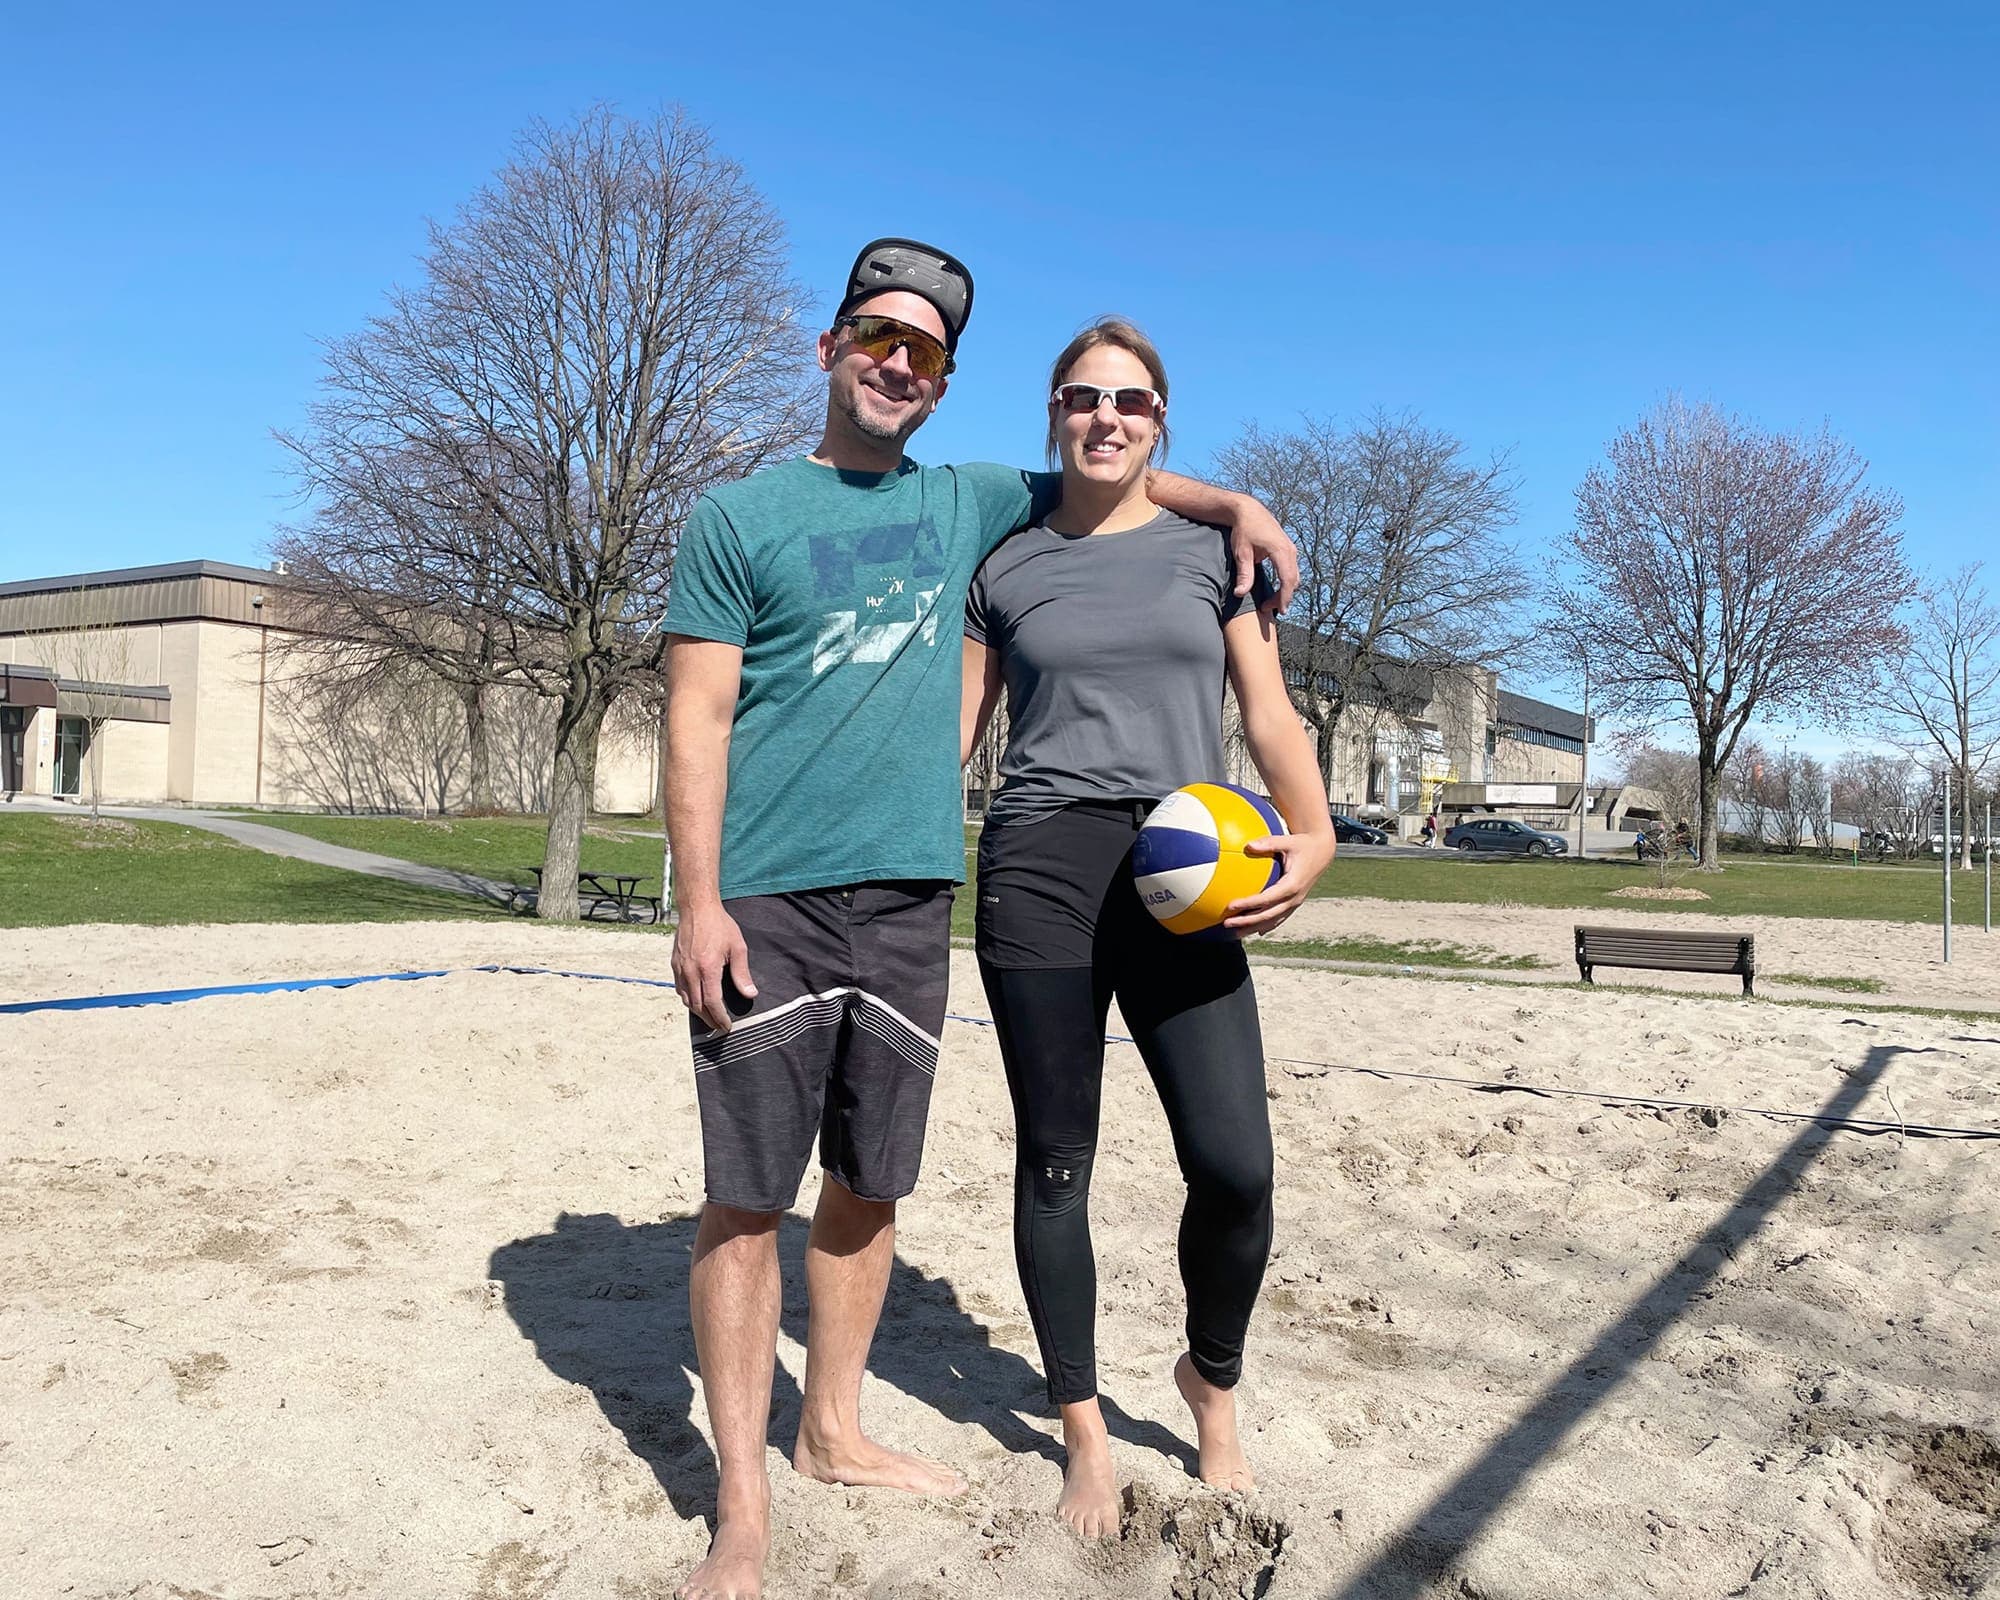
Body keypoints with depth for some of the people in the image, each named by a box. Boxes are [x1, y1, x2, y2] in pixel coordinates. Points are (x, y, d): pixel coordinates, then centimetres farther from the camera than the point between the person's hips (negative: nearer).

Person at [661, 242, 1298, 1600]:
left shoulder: (966, 503, 15)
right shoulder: (738, 517, 3)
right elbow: (698, 721, -3)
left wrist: (1232, 502, 14)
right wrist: (697, 904, -11)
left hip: (911, 899, 4)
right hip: (770, 900, -4)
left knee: (871, 1185, 11)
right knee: (747, 1195, -1)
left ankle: (835, 1431, 30)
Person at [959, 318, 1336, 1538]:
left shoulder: (1212, 547, 11)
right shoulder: (1007, 565, 11)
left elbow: (1271, 713, 7)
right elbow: (957, 730, 13)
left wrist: (1312, 835, -9)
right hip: (1039, 868, 0)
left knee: (1236, 1164, -9)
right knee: (1057, 1160, 4)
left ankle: (1213, 1385, 22)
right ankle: (1086, 1435, 24)